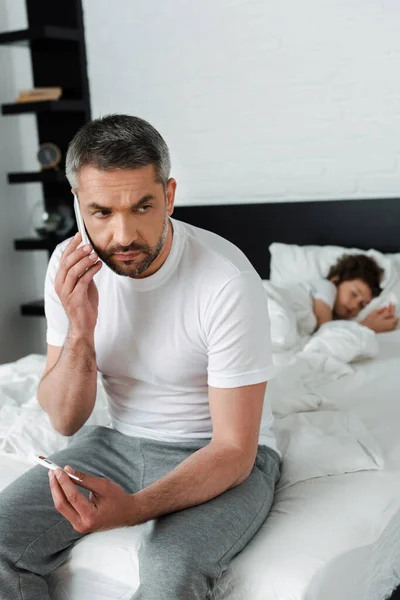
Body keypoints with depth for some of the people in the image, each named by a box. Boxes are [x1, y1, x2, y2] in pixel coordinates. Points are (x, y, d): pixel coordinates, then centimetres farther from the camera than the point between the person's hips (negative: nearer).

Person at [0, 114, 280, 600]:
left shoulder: (227, 281, -26)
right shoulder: (70, 267, -9)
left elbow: (234, 450, -21)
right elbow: (65, 421, -6)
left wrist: (134, 508, -37)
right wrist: (80, 329, -24)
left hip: (223, 459, -4)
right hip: (122, 442, 5)